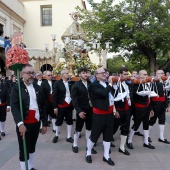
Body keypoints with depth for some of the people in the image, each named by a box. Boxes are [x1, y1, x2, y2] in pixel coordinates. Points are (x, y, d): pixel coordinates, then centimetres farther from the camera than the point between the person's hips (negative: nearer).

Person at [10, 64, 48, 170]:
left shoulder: (38, 88, 7)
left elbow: (43, 107, 9)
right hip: (24, 124, -5)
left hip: (36, 123, 5)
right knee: (24, 150, 6)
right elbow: (14, 107, -17)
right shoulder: (16, 88, -6)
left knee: (32, 147, 20)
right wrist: (20, 124, -28)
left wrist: (45, 123, 8)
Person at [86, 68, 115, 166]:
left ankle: (106, 156, 28)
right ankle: (88, 153, 27)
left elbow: (112, 95, 12)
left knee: (108, 135, 13)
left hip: (110, 113, 7)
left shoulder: (107, 84, 10)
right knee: (95, 134, 4)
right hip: (99, 114, -7)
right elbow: (103, 94, -26)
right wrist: (110, 84, -17)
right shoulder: (94, 85, -12)